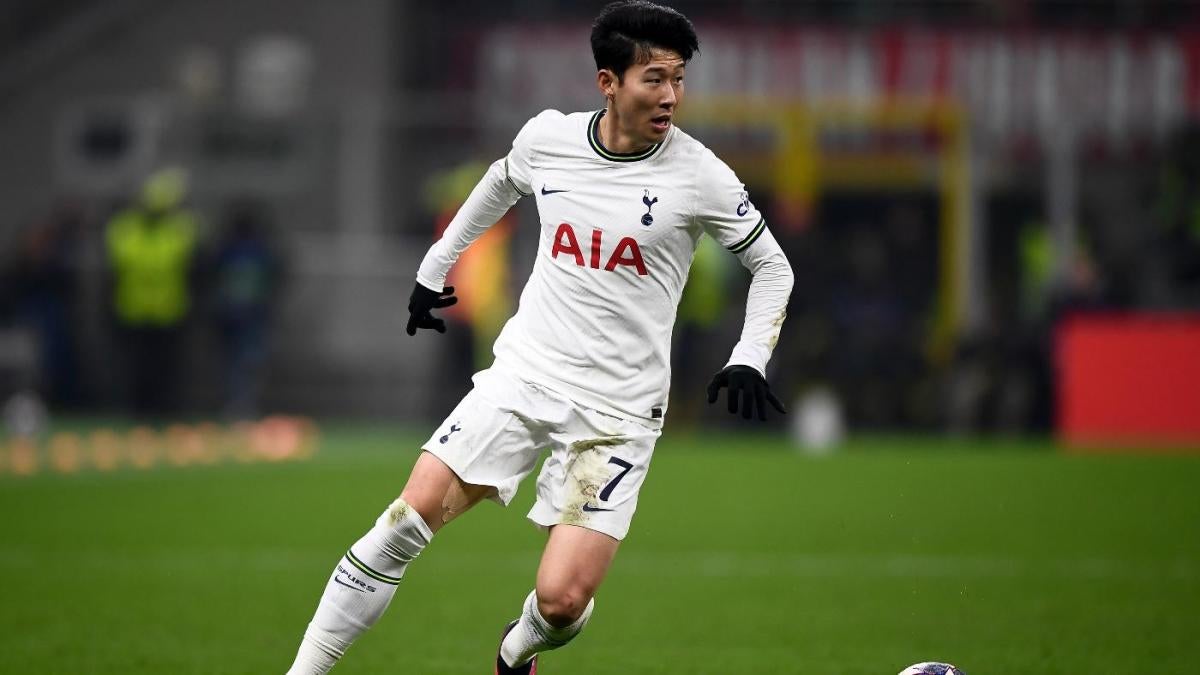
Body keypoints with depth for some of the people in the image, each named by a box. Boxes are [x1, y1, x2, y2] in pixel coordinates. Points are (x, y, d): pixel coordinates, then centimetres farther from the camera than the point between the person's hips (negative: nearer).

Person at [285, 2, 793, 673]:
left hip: (618, 411, -3)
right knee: (409, 520, -12)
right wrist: (434, 267, 28)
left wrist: (749, 360, -10)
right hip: (523, 374, 3)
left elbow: (774, 267, 3)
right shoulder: (548, 137, -1)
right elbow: (502, 183, 24)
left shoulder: (698, 175, -10)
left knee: (561, 599, -13)